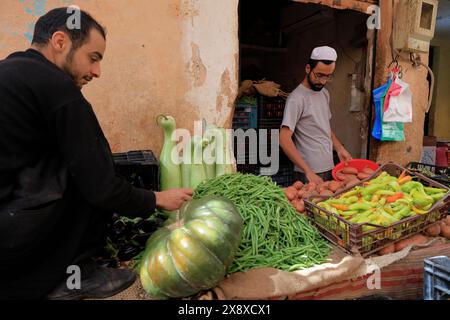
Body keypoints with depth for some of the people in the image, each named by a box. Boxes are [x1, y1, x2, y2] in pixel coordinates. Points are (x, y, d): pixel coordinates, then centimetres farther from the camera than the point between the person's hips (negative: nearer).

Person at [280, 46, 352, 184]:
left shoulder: (325, 93, 11)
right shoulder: (297, 98, -15)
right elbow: (284, 139, -22)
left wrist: (340, 149, 7)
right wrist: (308, 172, -25)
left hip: (329, 168, 8)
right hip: (310, 173, -7)